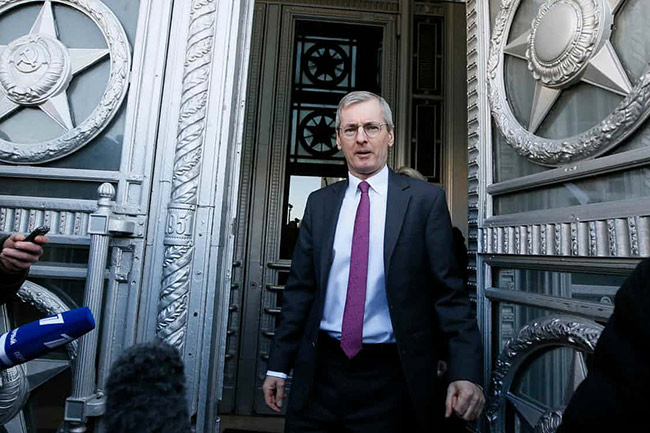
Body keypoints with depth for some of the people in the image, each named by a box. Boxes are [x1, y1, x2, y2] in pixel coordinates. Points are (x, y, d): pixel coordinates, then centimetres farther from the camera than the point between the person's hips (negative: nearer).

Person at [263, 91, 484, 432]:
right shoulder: (319, 203, 4)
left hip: (391, 379, -2)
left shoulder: (425, 199, -5)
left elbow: (449, 291, -6)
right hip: (320, 371, 3)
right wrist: (278, 366, 6)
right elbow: (300, 288, 5)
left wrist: (465, 372, -14)